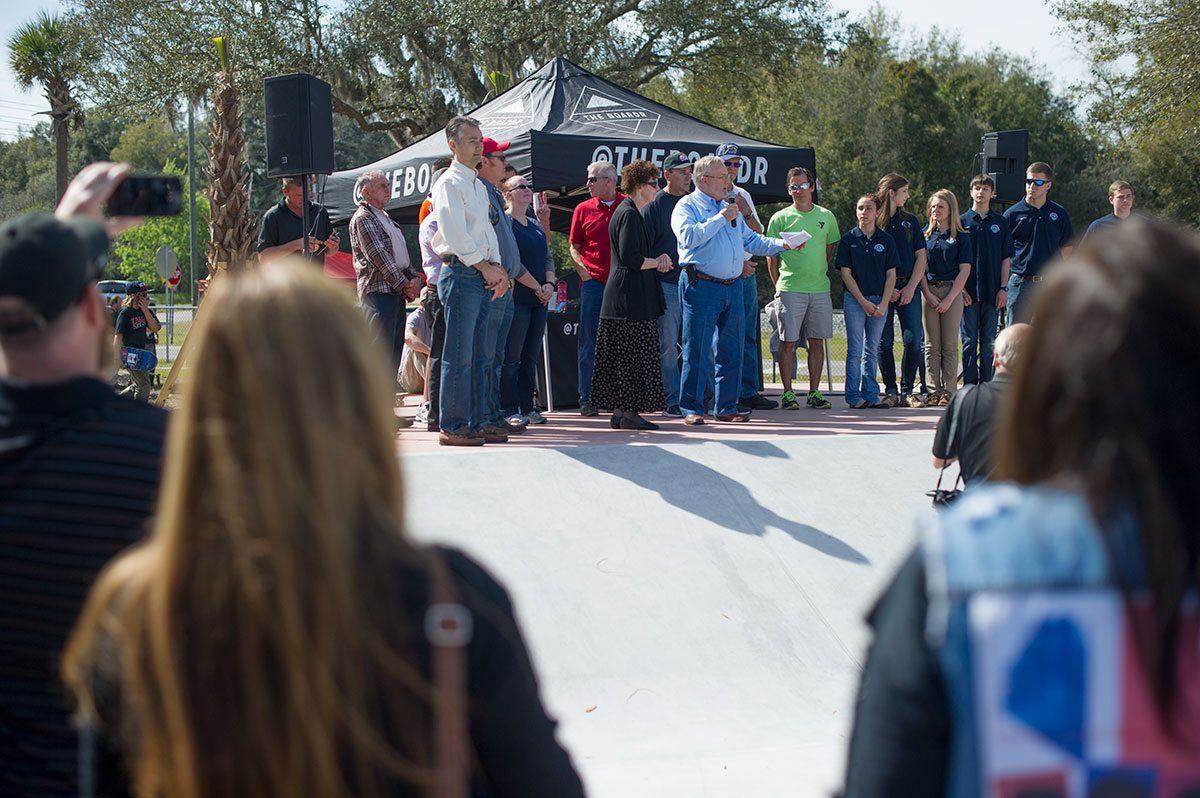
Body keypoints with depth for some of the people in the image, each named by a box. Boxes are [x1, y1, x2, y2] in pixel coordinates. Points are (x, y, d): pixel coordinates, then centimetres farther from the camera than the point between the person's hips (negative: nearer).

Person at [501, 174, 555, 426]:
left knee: (531, 356, 8)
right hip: (517, 298, -7)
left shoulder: (536, 224, 19)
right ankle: (510, 409, -2)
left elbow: (548, 258, 18)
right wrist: (536, 287, -13)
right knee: (511, 356, -5)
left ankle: (527, 407, 13)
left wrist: (550, 284, -1)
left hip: (540, 298, 7)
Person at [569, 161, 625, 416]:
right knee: (589, 344, 0)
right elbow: (574, 248, 10)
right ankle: (587, 399, 5)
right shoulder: (583, 209, 7)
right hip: (593, 282, 0)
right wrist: (584, 273, -4)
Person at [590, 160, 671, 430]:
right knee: (633, 356, -8)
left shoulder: (632, 212, 19)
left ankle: (620, 411, 11)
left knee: (623, 356, 9)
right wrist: (658, 262, -6)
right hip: (631, 298, -10)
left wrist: (661, 256, 6)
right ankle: (626, 411, -7)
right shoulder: (629, 214, -13)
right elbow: (631, 258, -21)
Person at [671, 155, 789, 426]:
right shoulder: (687, 206, -2)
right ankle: (691, 409, 1)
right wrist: (720, 219, -17)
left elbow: (751, 240, 24)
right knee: (697, 350, -5)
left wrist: (781, 244, 10)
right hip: (701, 285, -7)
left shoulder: (731, 207, 20)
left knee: (731, 350, 8)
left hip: (732, 287, 7)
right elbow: (688, 237, -20)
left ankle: (726, 408, 15)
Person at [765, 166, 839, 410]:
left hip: (820, 289, 3)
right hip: (790, 289, -3)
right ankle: (788, 392, 4)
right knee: (788, 342, -4)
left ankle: (814, 392, 12)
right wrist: (779, 285, 3)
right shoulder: (780, 218, 1)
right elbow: (771, 256, 5)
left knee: (817, 342, 5)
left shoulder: (826, 216, 9)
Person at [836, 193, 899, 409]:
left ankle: (870, 394, 11)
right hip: (855, 300, -2)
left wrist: (883, 304, -6)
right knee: (855, 350, -2)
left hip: (879, 300, 2)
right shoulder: (848, 239, 1)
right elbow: (846, 274, -2)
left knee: (872, 350, 6)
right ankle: (853, 396, 0)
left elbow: (891, 274, 4)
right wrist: (864, 302, -8)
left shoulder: (886, 240, 5)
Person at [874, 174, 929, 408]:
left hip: (909, 286, 3)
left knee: (913, 339, -6)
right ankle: (890, 391, 6)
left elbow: (920, 257, 10)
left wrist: (911, 287, -3)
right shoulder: (873, 222, 3)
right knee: (884, 341, -3)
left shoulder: (910, 221, 14)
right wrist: (887, 289, -10)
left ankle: (908, 391, 2)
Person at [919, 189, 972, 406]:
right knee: (932, 346, 2)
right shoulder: (926, 235, 10)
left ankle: (949, 390, 2)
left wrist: (949, 299, -10)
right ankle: (934, 390, 5)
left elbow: (964, 270, -2)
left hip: (952, 292, -2)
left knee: (950, 345, -1)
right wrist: (928, 294, -6)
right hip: (929, 292, 2)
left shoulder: (961, 237, 2)